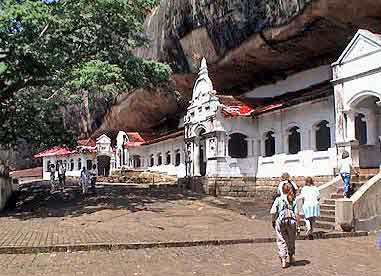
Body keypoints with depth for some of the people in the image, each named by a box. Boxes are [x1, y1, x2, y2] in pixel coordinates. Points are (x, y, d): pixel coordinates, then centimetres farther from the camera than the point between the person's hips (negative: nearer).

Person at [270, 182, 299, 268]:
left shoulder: (278, 199, -3)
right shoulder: (294, 200, 1)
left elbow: (273, 212, -7)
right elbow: (296, 214, -5)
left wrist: (273, 221, 6)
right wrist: (297, 224, 2)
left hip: (280, 222, -2)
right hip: (291, 221, 2)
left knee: (281, 241, 7)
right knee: (291, 240, 21)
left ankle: (283, 260, 1)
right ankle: (291, 257, 37)